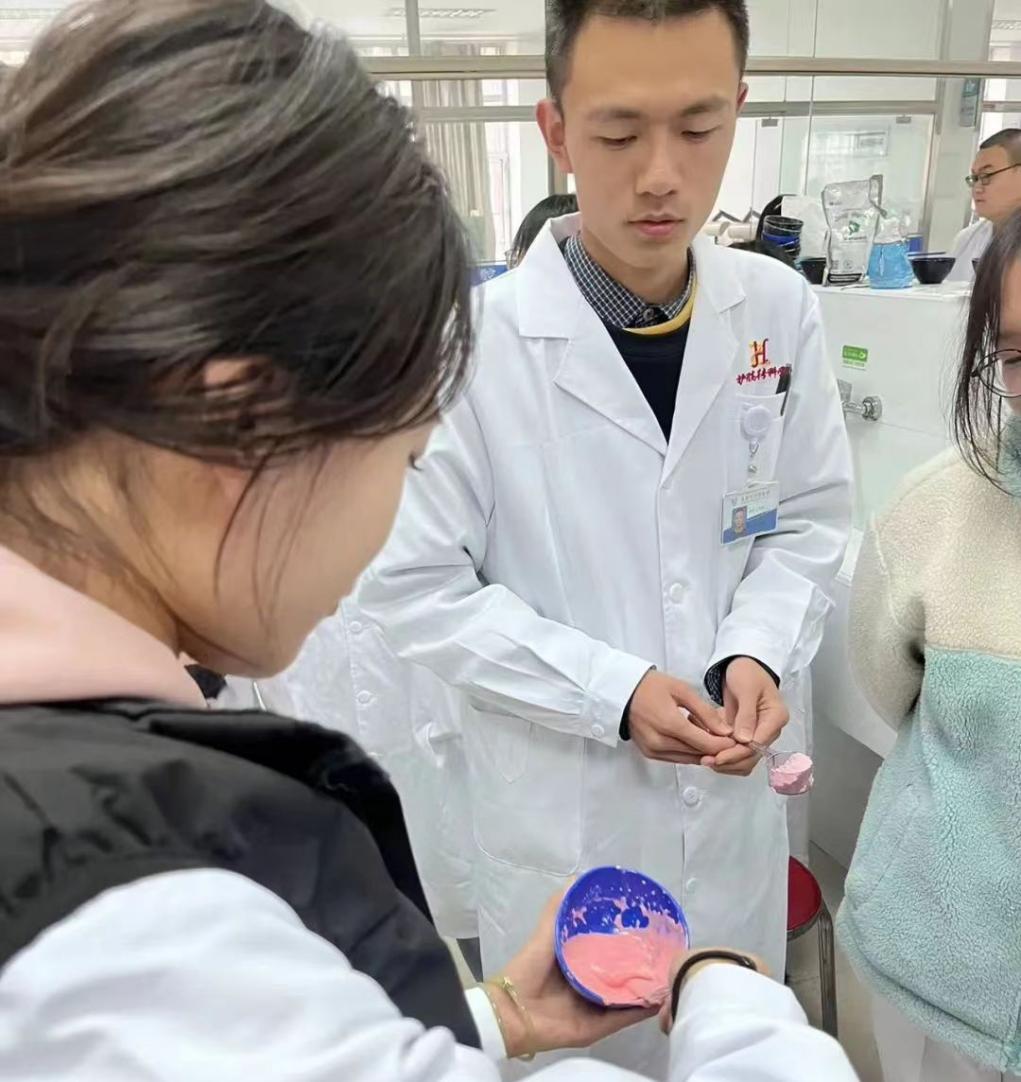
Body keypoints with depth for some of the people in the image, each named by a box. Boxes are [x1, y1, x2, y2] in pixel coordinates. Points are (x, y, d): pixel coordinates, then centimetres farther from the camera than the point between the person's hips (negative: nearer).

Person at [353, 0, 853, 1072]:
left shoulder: (779, 309, -6)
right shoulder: (473, 338, -20)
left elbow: (811, 519, 3)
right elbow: (412, 587, -15)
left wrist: (759, 654, -14)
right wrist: (611, 691, -21)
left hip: (733, 788, 4)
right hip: (559, 804, -3)